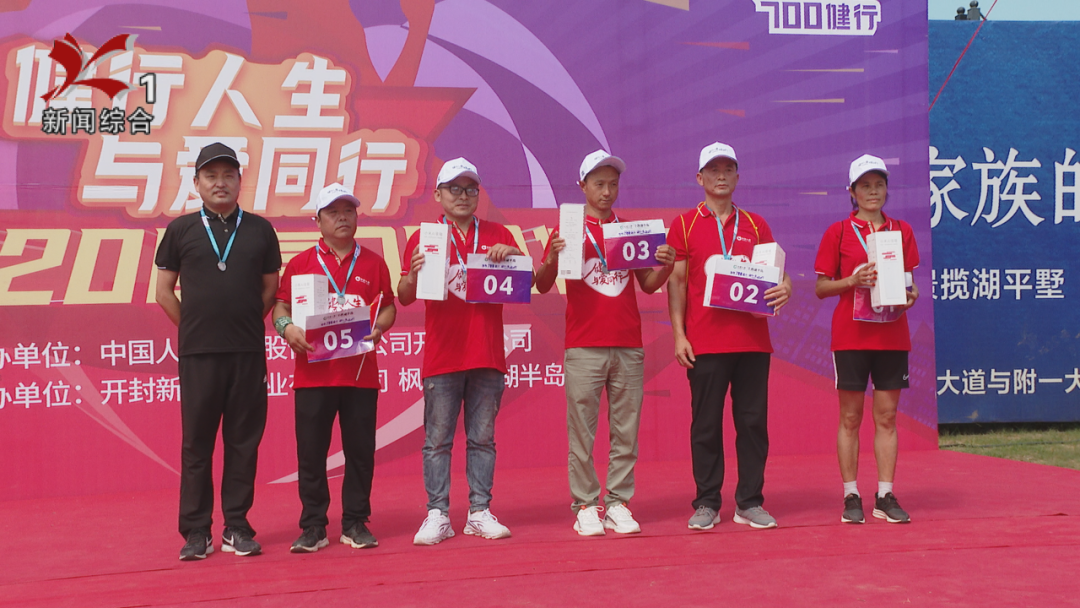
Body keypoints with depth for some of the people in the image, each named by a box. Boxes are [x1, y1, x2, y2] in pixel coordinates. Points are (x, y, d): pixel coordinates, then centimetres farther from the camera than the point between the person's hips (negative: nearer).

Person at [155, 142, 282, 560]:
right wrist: (195, 327, 5)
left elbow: (270, 288, 14)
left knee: (243, 440, 4)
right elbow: (164, 291, 9)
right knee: (197, 443, 2)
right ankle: (195, 531, 7)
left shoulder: (259, 230, 9)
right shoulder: (181, 230, 6)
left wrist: (246, 323, 7)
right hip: (197, 353, -1)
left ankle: (236, 527, 11)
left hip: (248, 352, 1)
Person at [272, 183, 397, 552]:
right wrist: (286, 328, -15)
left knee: (360, 450, 4)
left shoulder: (372, 263, 10)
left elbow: (388, 307, 12)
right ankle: (313, 528, 8)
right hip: (313, 373, -1)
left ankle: (355, 524, 14)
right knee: (311, 452, 1)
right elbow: (281, 306, 5)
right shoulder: (301, 264, 6)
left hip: (361, 373, 1)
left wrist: (379, 328, -8)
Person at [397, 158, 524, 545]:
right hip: (441, 358, -2)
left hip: (488, 356, 2)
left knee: (482, 438, 6)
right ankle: (437, 514, 3)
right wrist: (414, 273, -21)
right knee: (437, 440, 0)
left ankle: (480, 513, 11)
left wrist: (511, 255, -11)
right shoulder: (425, 237, 5)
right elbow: (404, 298, 1)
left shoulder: (497, 234, 12)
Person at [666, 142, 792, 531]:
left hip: (752, 339, 2)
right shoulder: (684, 225, 6)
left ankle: (750, 503, 11)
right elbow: (676, 281, 3)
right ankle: (707, 504, 9)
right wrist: (678, 334, -5)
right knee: (706, 424, 2)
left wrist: (784, 287, -10)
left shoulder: (755, 225, 13)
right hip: (705, 342, -2)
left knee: (753, 422, 3)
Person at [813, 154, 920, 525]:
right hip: (850, 336, -2)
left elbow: (910, 281, 15)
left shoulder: (902, 231, 10)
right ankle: (851, 497, 7)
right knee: (850, 417, 1)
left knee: (887, 416, 3)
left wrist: (910, 295, -7)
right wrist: (853, 280, -16)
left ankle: (885, 497, 8)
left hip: (892, 335, 2)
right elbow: (821, 288, 1)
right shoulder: (838, 233, 2)